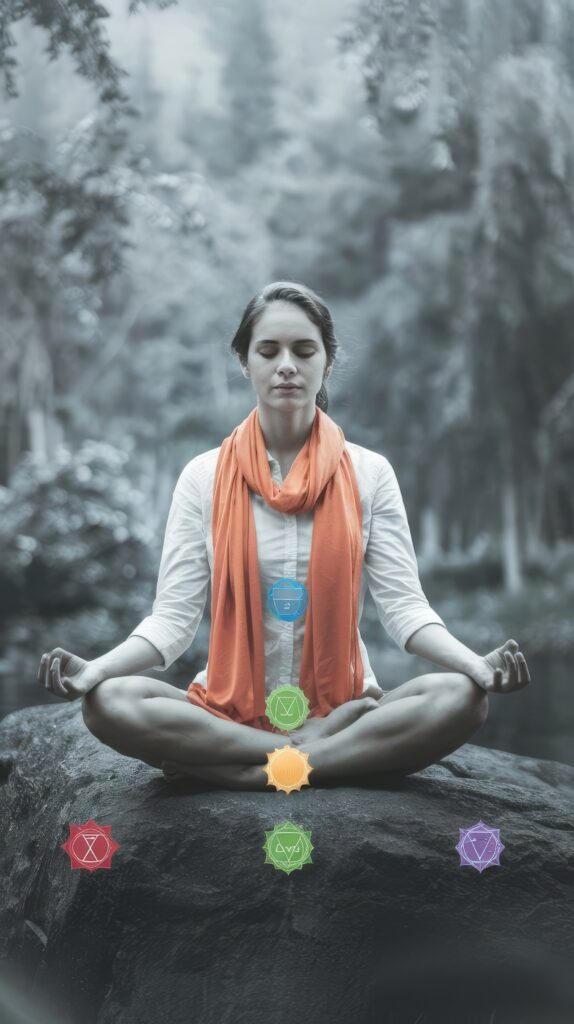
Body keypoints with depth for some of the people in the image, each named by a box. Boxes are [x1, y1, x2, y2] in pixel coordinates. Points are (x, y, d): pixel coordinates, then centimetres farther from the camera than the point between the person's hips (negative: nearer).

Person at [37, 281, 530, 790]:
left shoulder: (369, 472, 4)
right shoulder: (204, 476, 3)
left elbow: (403, 604, -4)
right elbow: (174, 615, -3)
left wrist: (475, 663, -24)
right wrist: (95, 668, -23)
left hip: (343, 705, 0)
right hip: (231, 710, 0)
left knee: (461, 698, -28)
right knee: (109, 703, -28)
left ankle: (244, 773, -22)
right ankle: (322, 752, -21)